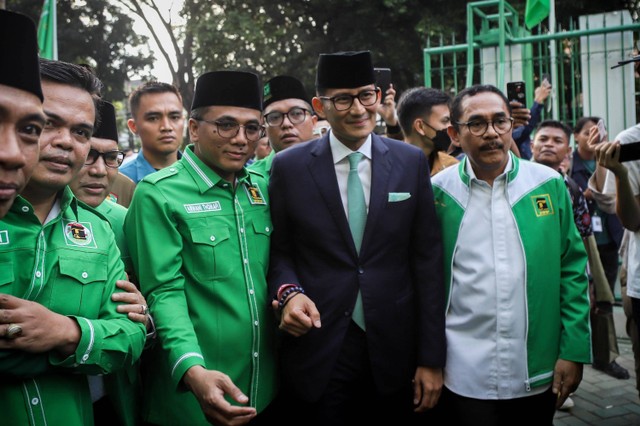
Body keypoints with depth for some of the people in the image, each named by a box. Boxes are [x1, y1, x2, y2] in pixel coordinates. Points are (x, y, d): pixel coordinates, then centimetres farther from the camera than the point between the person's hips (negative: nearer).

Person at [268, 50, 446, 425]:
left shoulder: (412, 162, 0)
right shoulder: (289, 167, -2)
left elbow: (427, 261, 0)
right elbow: (279, 250, 6)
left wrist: (432, 358, -1)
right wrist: (288, 291, -16)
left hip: (394, 353, 1)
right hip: (317, 354, -1)